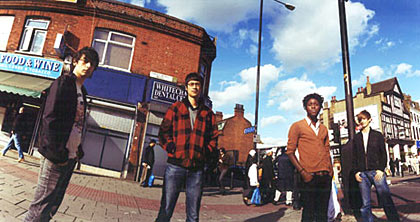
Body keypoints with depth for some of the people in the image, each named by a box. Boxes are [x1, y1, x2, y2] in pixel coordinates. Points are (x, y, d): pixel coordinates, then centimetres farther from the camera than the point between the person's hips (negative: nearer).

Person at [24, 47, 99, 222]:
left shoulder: (82, 91, 18)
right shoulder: (64, 82, -6)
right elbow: (50, 118, -15)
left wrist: (79, 150, 13)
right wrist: (56, 152, -17)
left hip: (70, 156, 8)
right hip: (57, 155, -8)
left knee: (54, 203, 13)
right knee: (43, 202, -3)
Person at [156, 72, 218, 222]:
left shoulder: (208, 113, 13)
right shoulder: (175, 108, 9)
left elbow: (214, 137, 15)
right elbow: (163, 132, 6)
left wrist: (205, 152, 1)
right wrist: (171, 148, -7)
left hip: (197, 169, 2)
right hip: (175, 165, -2)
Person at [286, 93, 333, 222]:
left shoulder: (324, 129, 17)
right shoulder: (297, 126, 1)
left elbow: (326, 151, 21)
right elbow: (290, 152, -4)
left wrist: (330, 170, 6)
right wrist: (302, 172, -12)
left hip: (325, 177, 5)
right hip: (308, 177, -5)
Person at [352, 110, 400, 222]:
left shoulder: (377, 135, 10)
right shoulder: (357, 137, 14)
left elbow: (383, 154, 4)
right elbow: (354, 157, 13)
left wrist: (381, 169, -7)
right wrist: (356, 171, 2)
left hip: (376, 171, -2)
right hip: (362, 174, 2)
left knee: (387, 201, -5)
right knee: (365, 204, 2)